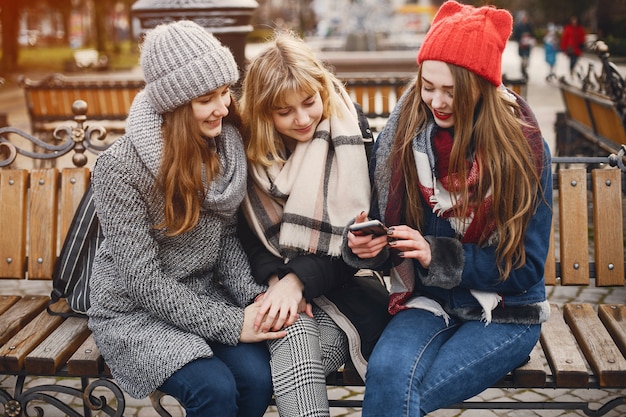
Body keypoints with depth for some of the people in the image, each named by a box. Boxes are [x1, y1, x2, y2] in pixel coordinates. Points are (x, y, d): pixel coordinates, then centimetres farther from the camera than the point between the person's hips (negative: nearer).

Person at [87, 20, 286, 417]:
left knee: (258, 377, -20)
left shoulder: (227, 144, -5)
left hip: (204, 297, 5)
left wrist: (254, 298, -14)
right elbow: (144, 281, -20)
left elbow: (227, 238, 3)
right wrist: (232, 324, -22)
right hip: (136, 312, -4)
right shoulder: (121, 167, -21)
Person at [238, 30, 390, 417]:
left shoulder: (349, 135, -5)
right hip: (278, 281, 1)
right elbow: (249, 232, 3)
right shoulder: (250, 151, 0)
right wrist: (276, 280, -17)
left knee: (293, 353, -30)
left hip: (337, 281, -1)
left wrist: (299, 280, -19)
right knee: (295, 338, -32)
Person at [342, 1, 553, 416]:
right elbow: (385, 234, 8)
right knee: (387, 371, -31)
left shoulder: (525, 150, -9)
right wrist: (365, 245, -16)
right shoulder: (400, 137, -2)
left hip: (505, 313, -2)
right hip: (427, 302, 3)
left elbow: (526, 268, -8)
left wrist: (437, 255, -20)